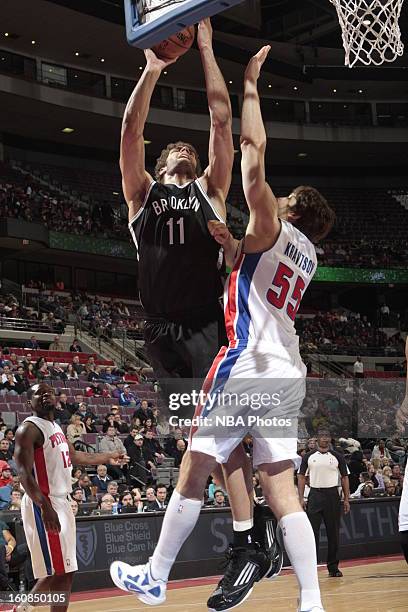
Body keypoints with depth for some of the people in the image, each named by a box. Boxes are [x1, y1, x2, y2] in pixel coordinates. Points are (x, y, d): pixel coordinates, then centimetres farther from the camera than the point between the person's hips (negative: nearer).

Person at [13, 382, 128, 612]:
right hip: (44, 506, -9)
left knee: (66, 570, 12)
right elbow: (24, 473, -22)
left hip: (62, 503, 9)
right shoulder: (30, 428, -13)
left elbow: (74, 456, 33)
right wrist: (44, 506, -33)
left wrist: (107, 457, 40)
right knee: (58, 572, -11)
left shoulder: (56, 427, 15)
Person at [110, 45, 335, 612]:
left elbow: (253, 156, -8)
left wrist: (251, 87, -1)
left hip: (248, 362, -8)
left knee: (195, 468, 2)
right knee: (281, 487, 4)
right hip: (288, 373, 8)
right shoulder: (304, 256, 21)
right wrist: (232, 245, 23)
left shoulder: (272, 228, -2)